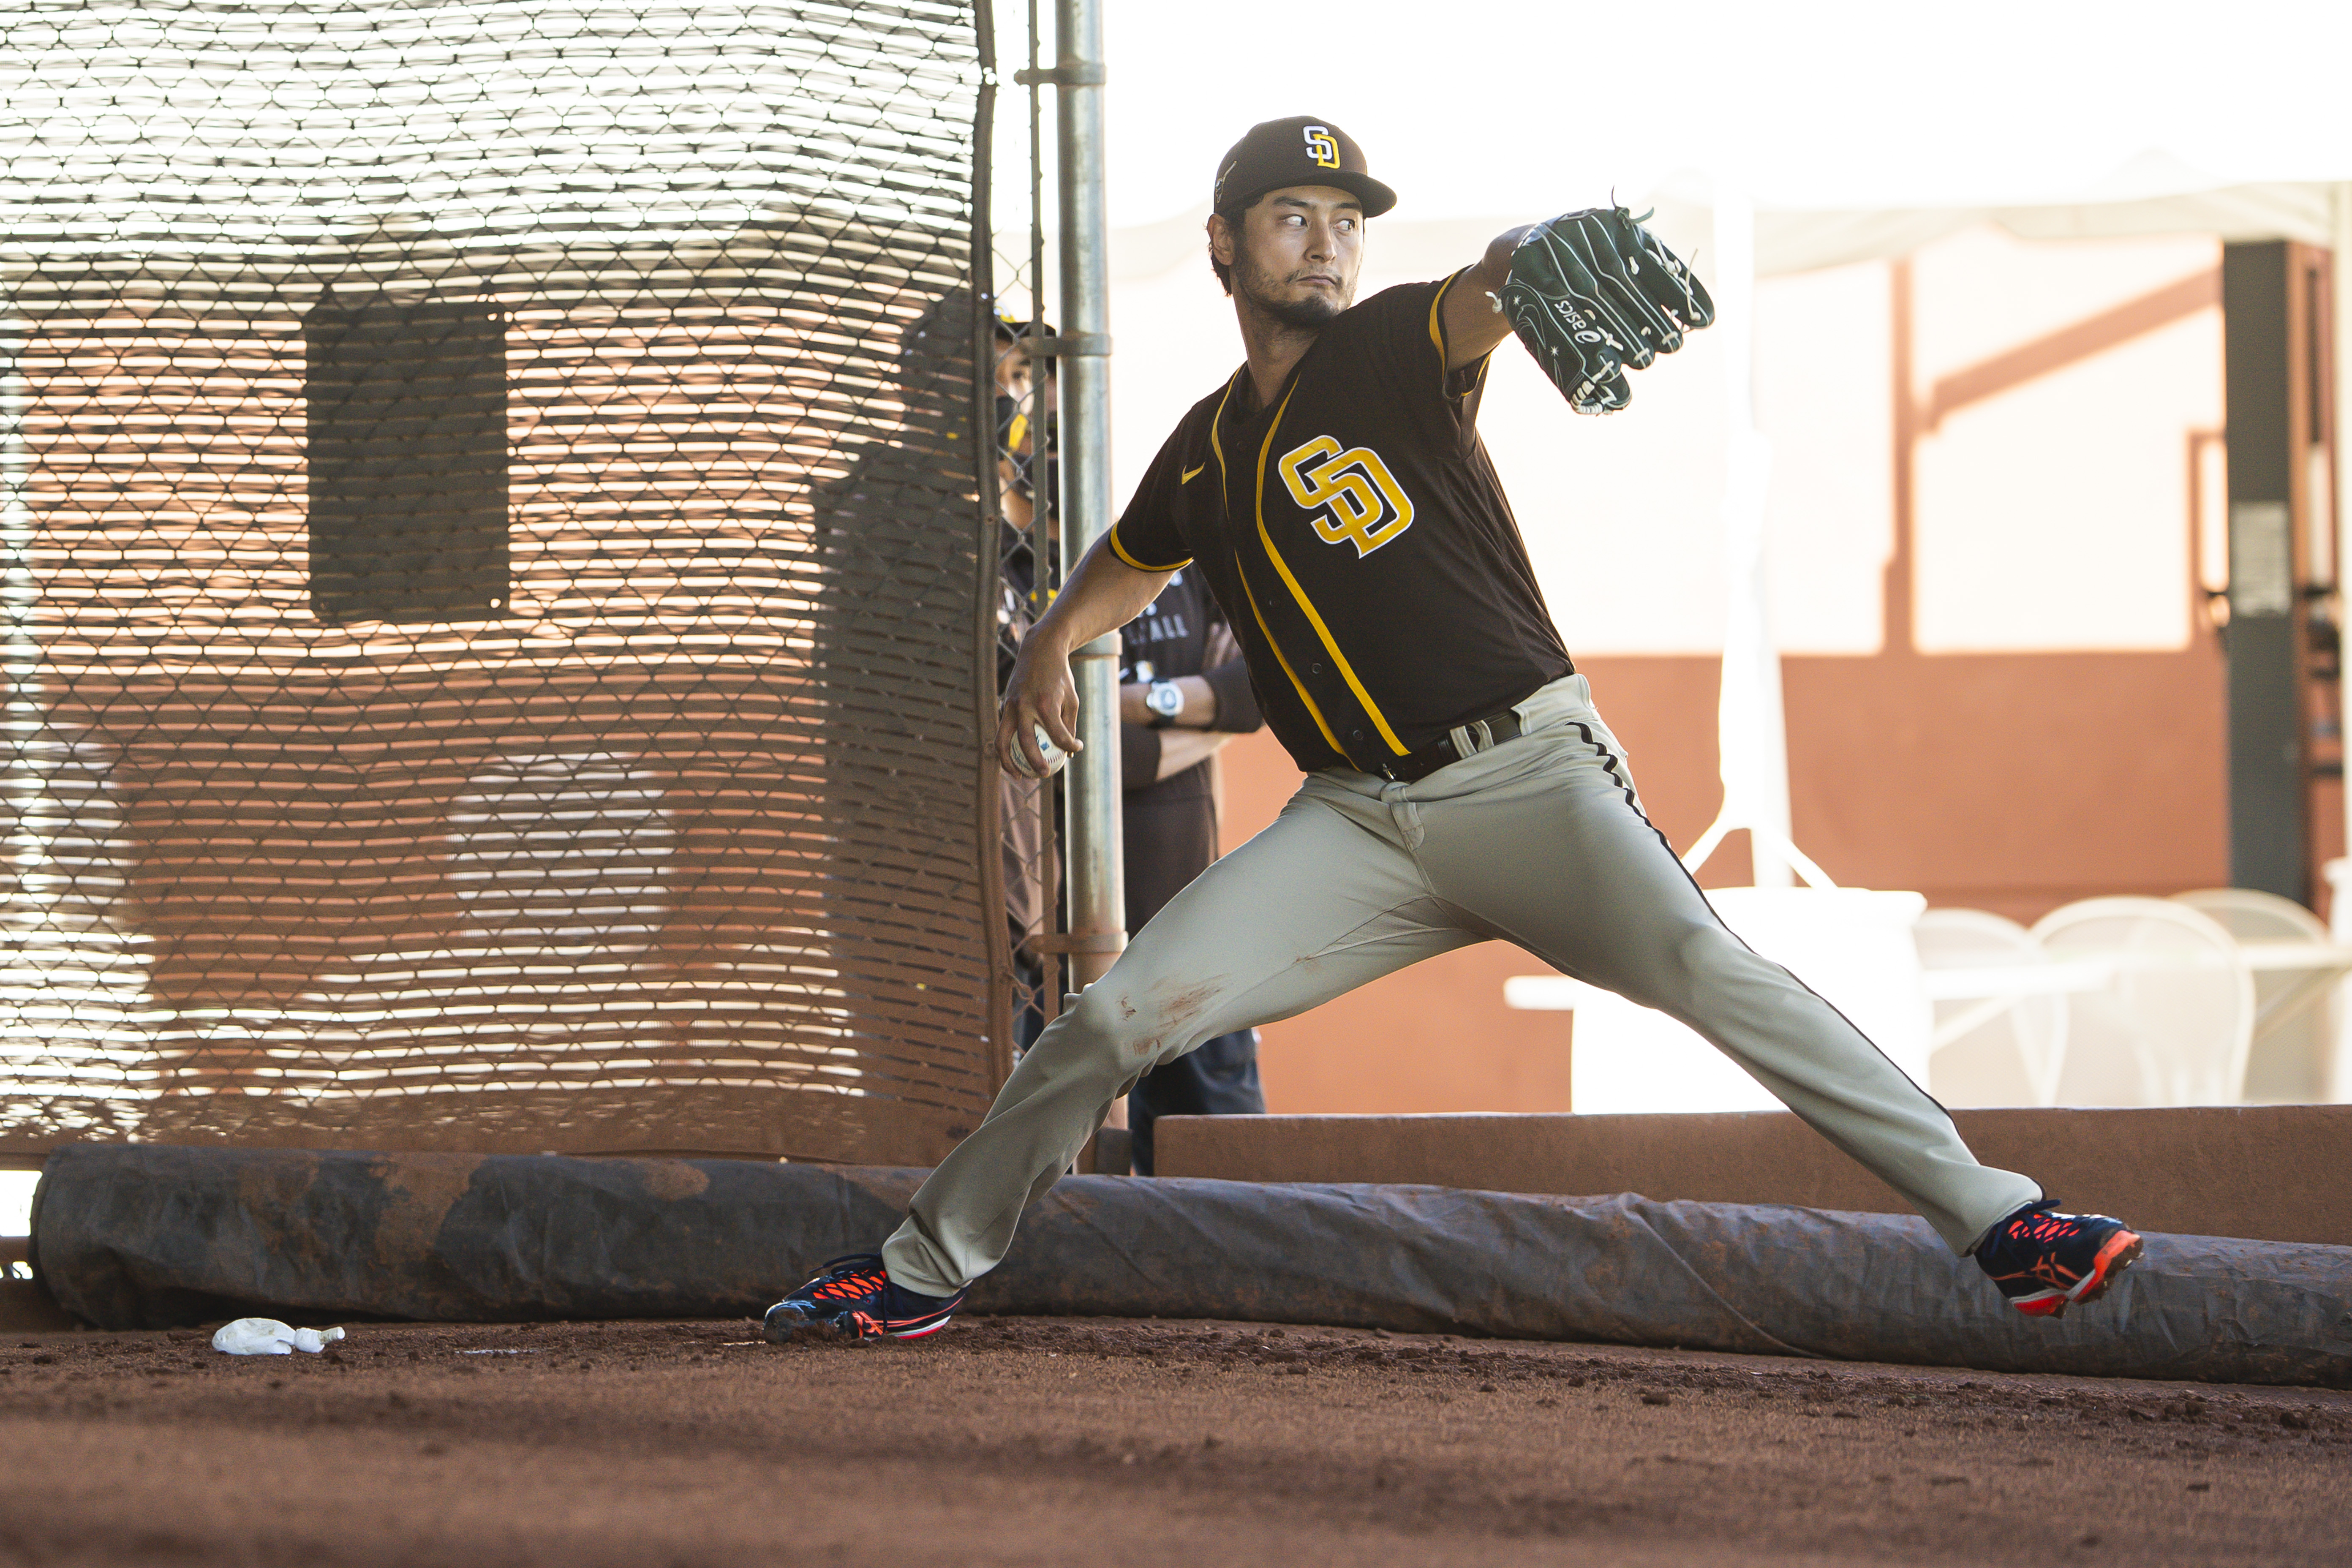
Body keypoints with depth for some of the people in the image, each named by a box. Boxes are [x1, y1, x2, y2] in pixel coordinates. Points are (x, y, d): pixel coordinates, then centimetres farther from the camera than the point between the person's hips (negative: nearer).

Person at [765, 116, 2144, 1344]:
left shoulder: (1396, 349, 0)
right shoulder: (1206, 454, 15)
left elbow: (1478, 308, -26)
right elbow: (1135, 559, 38)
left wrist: (1523, 268, -49)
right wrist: (1054, 645, 20)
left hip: (1529, 774, -4)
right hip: (1358, 823, 4)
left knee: (1700, 965, -27)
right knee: (1118, 1020, -6)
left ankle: (1995, 1216, -30)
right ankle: (921, 1275, 12)